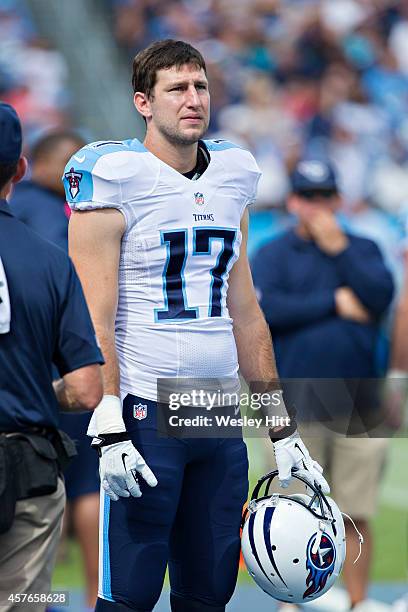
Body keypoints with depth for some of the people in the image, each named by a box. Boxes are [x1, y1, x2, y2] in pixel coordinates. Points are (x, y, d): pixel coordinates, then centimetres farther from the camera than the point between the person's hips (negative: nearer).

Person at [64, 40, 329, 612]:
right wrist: (109, 431, -18)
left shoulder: (233, 176, 13)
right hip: (145, 413, -6)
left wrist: (284, 431, 17)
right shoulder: (115, 178, -7)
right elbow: (96, 320, -10)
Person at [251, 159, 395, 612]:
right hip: (295, 405, -2)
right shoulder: (272, 254, 6)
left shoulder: (362, 249, 13)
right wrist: (335, 302, -8)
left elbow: (380, 296, -5)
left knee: (357, 514, 3)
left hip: (357, 403, 2)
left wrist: (338, 247, -7)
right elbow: (261, 307, -11)